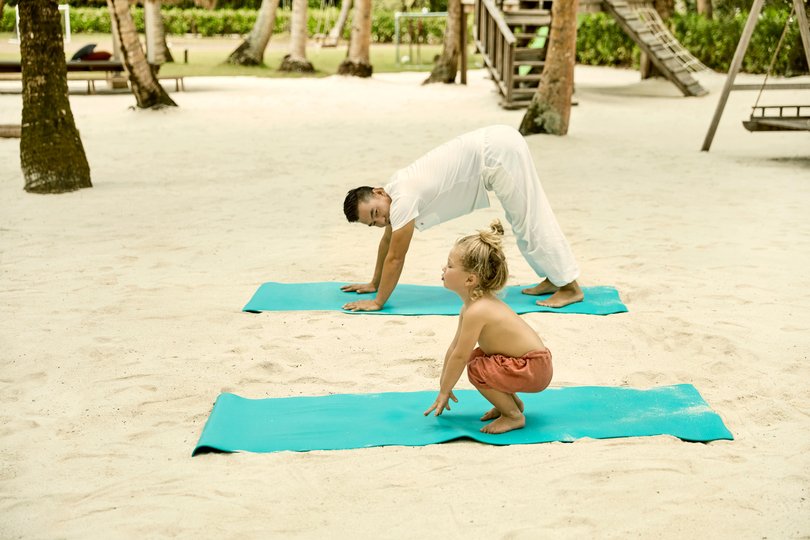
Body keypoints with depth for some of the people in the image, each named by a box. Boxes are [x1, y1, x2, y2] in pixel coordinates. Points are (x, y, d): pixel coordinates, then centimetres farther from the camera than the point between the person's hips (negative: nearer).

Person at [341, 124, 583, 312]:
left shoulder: (403, 199, -16)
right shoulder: (394, 189, 10)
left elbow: (395, 258, -12)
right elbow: (387, 241, 24)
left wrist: (377, 302, -4)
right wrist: (374, 283, 30)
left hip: (497, 151, -9)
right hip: (498, 145, 9)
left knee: (530, 222, -4)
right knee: (525, 220, 17)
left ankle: (570, 286, 2)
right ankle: (554, 279, 26)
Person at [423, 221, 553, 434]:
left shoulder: (476, 311, -25)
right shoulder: (472, 304, 6)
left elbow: (459, 356, -20)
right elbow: (454, 347, 13)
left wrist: (444, 392, -9)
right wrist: (444, 387, 19)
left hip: (534, 368, -10)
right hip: (530, 361, 10)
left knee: (477, 370, -20)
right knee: (475, 356, 18)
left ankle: (514, 416, -3)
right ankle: (511, 402, 26)